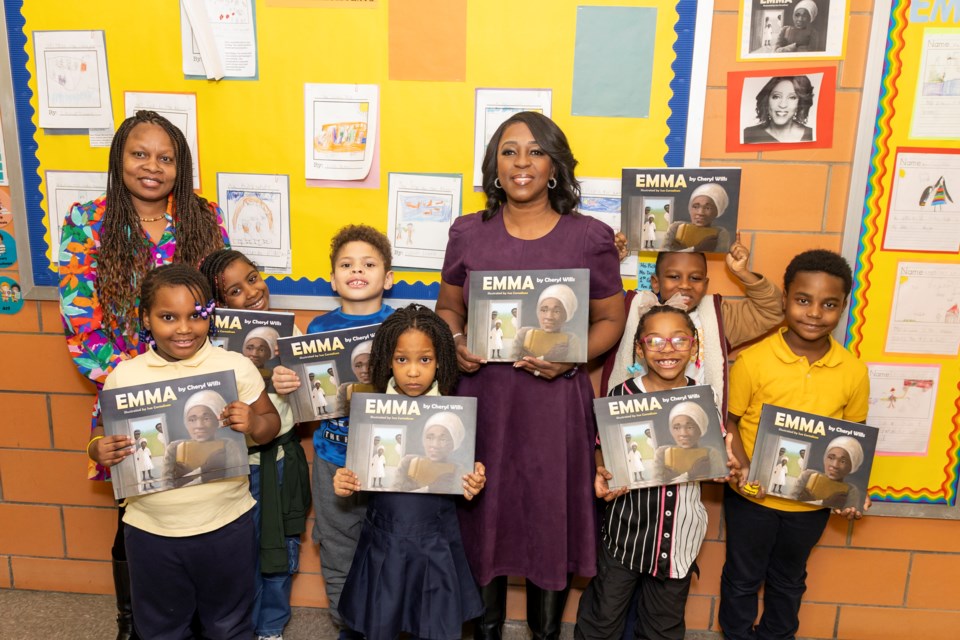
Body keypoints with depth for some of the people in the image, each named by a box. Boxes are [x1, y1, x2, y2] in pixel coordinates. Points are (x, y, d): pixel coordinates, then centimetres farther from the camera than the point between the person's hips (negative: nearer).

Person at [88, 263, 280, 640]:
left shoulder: (236, 367, -9)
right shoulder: (124, 376, -5)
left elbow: (270, 424, -1)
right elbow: (105, 437, 4)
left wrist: (253, 424, -23)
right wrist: (99, 451, -18)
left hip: (226, 524, -1)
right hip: (151, 530, 2)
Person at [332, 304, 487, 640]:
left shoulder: (452, 414, -7)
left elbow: (464, 475, 2)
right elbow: (360, 473, 4)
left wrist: (473, 483, -19)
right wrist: (345, 482, -16)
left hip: (436, 542, -1)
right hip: (384, 540, 1)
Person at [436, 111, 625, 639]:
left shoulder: (590, 237, -3)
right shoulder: (468, 233, 3)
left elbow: (610, 320, 3)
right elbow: (448, 307, 13)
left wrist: (570, 357, -14)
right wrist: (455, 345, -8)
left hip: (555, 399, -1)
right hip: (482, 395, 2)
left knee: (551, 514, 9)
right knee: (483, 512, 14)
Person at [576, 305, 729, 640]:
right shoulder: (623, 394, -11)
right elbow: (603, 450, -2)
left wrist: (724, 462, -14)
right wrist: (601, 475, -21)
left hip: (679, 532, 2)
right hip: (627, 528, -2)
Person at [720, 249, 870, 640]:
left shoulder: (854, 372, -9)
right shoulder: (753, 361, -18)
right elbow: (729, 421, -9)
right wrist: (742, 467, -23)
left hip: (812, 503, 3)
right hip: (752, 496, -2)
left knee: (789, 581, 26)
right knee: (743, 578, 18)